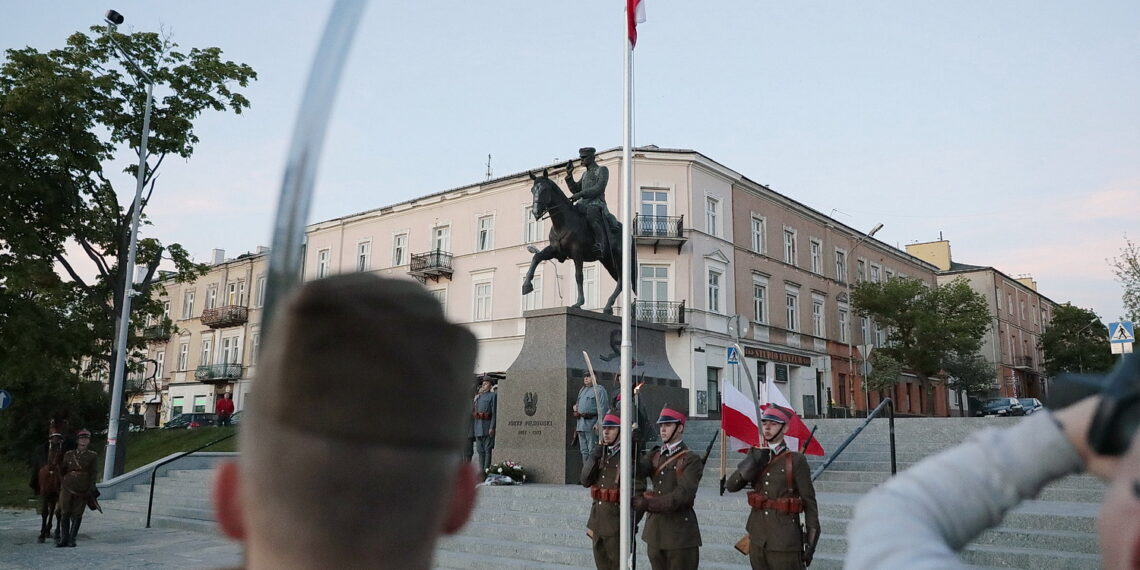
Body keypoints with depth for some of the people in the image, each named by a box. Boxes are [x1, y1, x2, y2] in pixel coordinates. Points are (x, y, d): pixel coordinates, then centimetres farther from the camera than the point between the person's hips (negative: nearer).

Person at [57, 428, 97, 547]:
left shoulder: (92, 456, 3)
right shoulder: (68, 455, 8)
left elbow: (93, 474, 1)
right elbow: (63, 471, 13)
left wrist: (91, 490, -5)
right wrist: (60, 486, 8)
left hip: (82, 490, -1)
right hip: (67, 488, 1)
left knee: (77, 515, 3)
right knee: (65, 513, 3)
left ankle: (72, 539, 12)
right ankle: (63, 538, 14)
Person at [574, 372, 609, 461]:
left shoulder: (599, 390, -5)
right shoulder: (582, 390, 20)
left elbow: (603, 408, -13)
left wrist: (598, 423, -21)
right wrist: (575, 407, 10)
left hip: (592, 423, -8)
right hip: (580, 423, 8)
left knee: (592, 450, -8)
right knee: (584, 450, 12)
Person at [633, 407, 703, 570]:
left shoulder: (691, 459, -9)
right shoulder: (654, 455, 11)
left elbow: (683, 495, -20)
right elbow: (636, 470, -8)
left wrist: (648, 503, -25)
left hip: (680, 532, -6)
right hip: (655, 530, 6)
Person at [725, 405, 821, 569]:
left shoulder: (796, 460, -5)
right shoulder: (755, 456, 9)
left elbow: (809, 501, -4)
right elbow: (731, 486, 0)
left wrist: (811, 542, -6)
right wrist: (753, 463, -14)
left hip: (784, 541, -5)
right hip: (758, 539, 5)